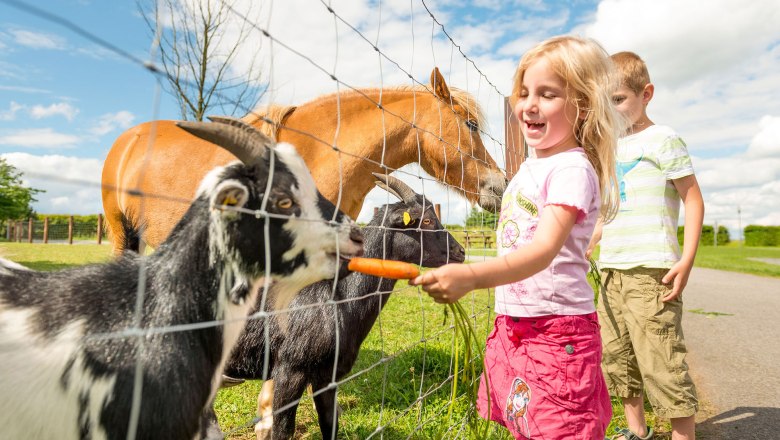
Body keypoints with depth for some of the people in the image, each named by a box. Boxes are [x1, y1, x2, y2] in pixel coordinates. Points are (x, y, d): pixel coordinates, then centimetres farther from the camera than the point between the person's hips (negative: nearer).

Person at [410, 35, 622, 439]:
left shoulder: (572, 169, -15)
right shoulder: (530, 167, 12)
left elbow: (543, 250, -29)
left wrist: (471, 276, -43)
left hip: (557, 328, -8)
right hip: (512, 323, 8)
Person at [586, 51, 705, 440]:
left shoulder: (662, 140, -2)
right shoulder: (611, 148, 18)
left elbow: (693, 200, -6)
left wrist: (687, 259, -15)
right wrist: (586, 247, 21)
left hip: (651, 269, -7)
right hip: (612, 270, 8)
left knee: (661, 360, -6)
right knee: (616, 356, 13)